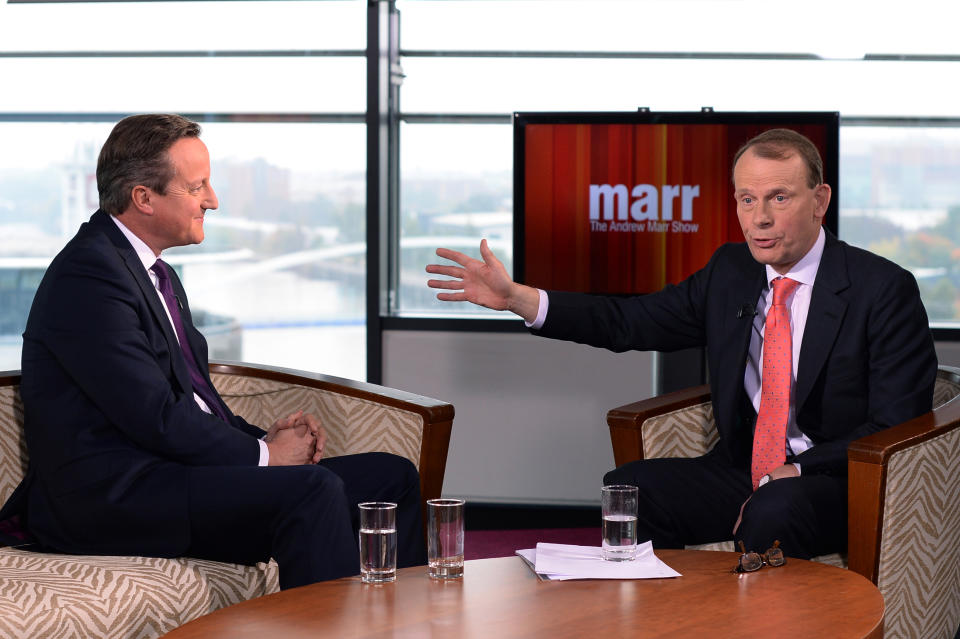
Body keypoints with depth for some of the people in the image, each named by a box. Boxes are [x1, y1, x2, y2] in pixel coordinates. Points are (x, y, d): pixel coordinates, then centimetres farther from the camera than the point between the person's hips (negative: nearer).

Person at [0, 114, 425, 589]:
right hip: (112, 498, -10)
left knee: (390, 476, 2)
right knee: (313, 489, -30)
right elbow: (155, 418, -19)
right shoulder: (90, 274, -14)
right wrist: (262, 454, -9)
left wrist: (264, 437, 4)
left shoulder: (159, 276, 19)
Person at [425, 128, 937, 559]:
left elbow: (896, 427, -12)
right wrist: (516, 298, -2)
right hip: (741, 471, 5)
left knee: (775, 509, -37)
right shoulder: (729, 272, 9)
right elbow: (631, 321, 9)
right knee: (627, 489, -17)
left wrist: (795, 471, -23)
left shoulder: (885, 289, -9)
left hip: (832, 480, -5)